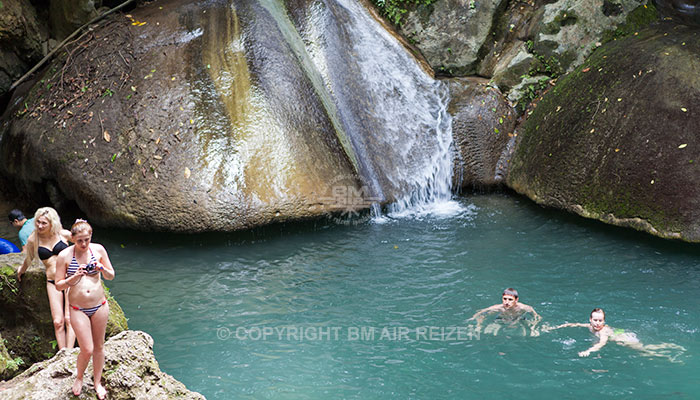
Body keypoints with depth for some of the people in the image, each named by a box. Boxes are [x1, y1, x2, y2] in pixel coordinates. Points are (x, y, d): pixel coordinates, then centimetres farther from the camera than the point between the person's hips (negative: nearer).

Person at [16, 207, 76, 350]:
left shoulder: (63, 234, -2)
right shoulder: (33, 239, 2)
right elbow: (29, 258, 22)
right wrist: (21, 270, 39)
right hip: (52, 283, 2)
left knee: (69, 319, -10)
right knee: (58, 322, -6)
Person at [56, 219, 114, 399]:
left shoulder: (98, 249, -4)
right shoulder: (64, 256, -10)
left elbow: (111, 276, 5)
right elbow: (58, 285, -6)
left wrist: (102, 269, -16)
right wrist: (74, 277, -23)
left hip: (99, 306, 3)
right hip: (78, 309, -2)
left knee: (99, 346, 13)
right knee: (87, 350, -4)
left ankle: (97, 382, 31)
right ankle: (79, 378, 26)